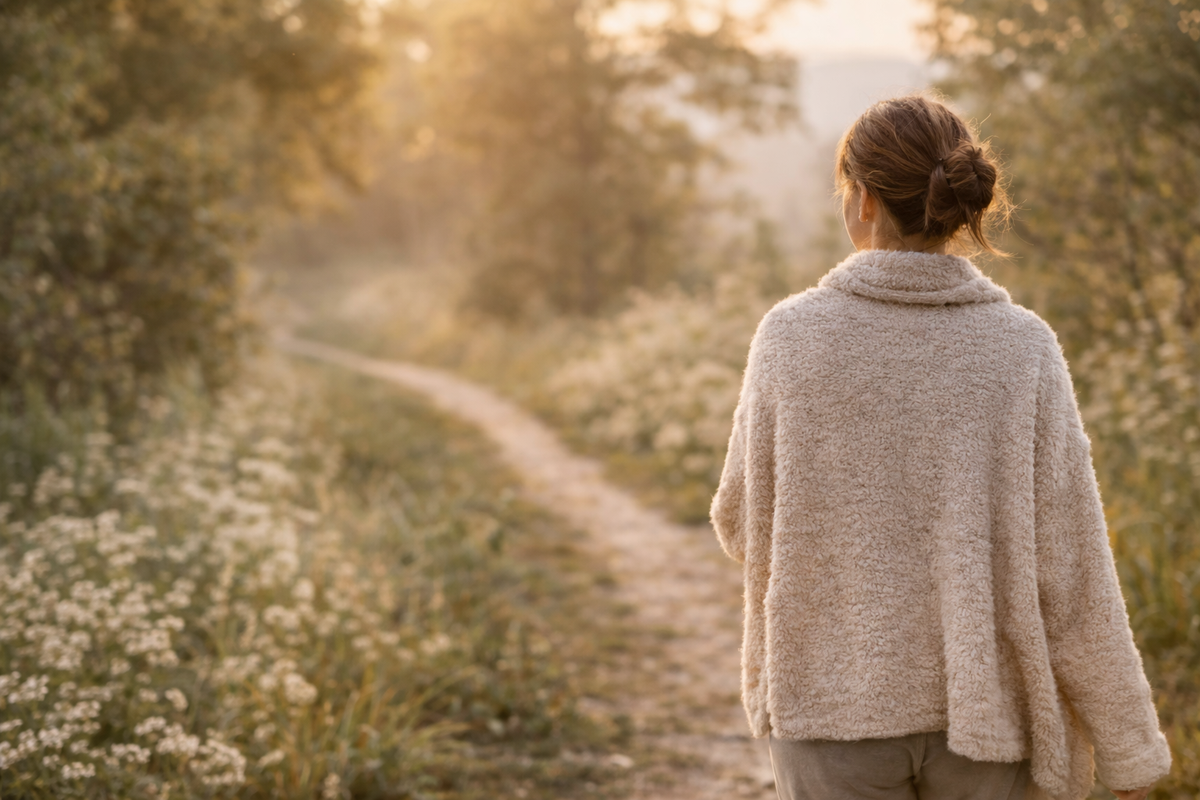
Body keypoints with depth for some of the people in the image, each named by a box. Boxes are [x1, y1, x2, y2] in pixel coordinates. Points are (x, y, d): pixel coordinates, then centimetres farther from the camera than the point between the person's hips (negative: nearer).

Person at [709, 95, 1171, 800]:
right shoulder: (1023, 349, -8)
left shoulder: (793, 337, -10)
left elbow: (749, 529, 1)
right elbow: (1070, 577, -9)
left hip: (838, 705, -1)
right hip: (983, 712, 1)